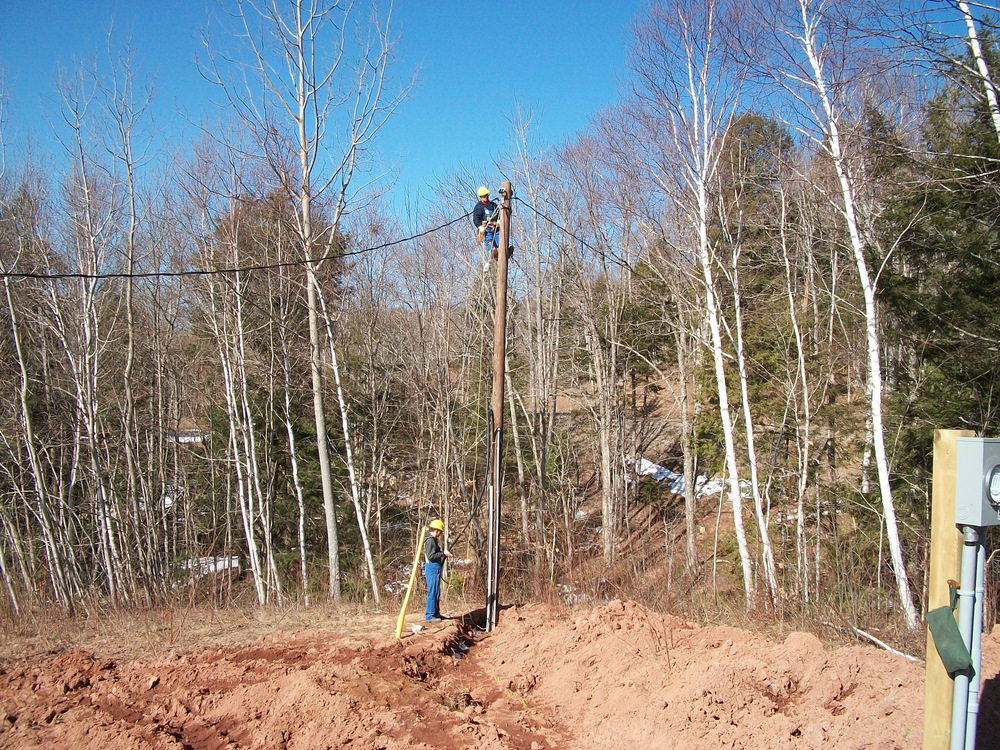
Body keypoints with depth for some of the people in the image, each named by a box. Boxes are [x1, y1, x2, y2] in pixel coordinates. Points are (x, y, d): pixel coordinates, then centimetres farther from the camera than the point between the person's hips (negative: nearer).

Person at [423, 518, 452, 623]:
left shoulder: (433, 540, 18)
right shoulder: (430, 540, -15)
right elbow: (431, 556, -22)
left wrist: (444, 555, 14)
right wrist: (443, 554, -16)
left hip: (435, 569, 11)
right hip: (432, 568, -11)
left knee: (436, 592, 16)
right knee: (432, 592, -8)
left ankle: (436, 613, 24)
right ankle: (429, 615, -5)